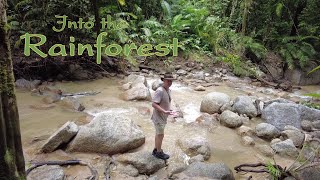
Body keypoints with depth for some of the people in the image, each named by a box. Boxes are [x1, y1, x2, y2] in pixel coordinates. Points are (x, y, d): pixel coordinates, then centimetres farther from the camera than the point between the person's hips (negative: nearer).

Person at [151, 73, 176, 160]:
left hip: (163, 116, 9)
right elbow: (154, 104, -28)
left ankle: (156, 150, 37)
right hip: (159, 117, -9)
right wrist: (164, 111, -32)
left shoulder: (168, 90, 2)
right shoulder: (160, 91, -25)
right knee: (161, 135, 5)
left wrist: (168, 110, 13)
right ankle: (159, 153, 23)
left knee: (158, 134, 21)